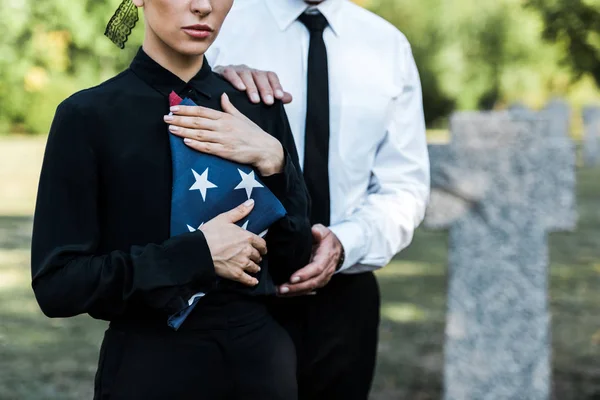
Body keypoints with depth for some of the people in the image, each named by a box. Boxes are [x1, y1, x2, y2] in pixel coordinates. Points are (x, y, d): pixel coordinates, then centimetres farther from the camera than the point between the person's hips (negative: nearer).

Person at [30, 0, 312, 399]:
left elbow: (294, 262, 2)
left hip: (260, 355, 3)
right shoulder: (90, 116, -9)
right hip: (149, 363, -3)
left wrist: (272, 161, -13)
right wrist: (196, 254, -19)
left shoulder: (257, 108, 1)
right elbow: (57, 284, -13)